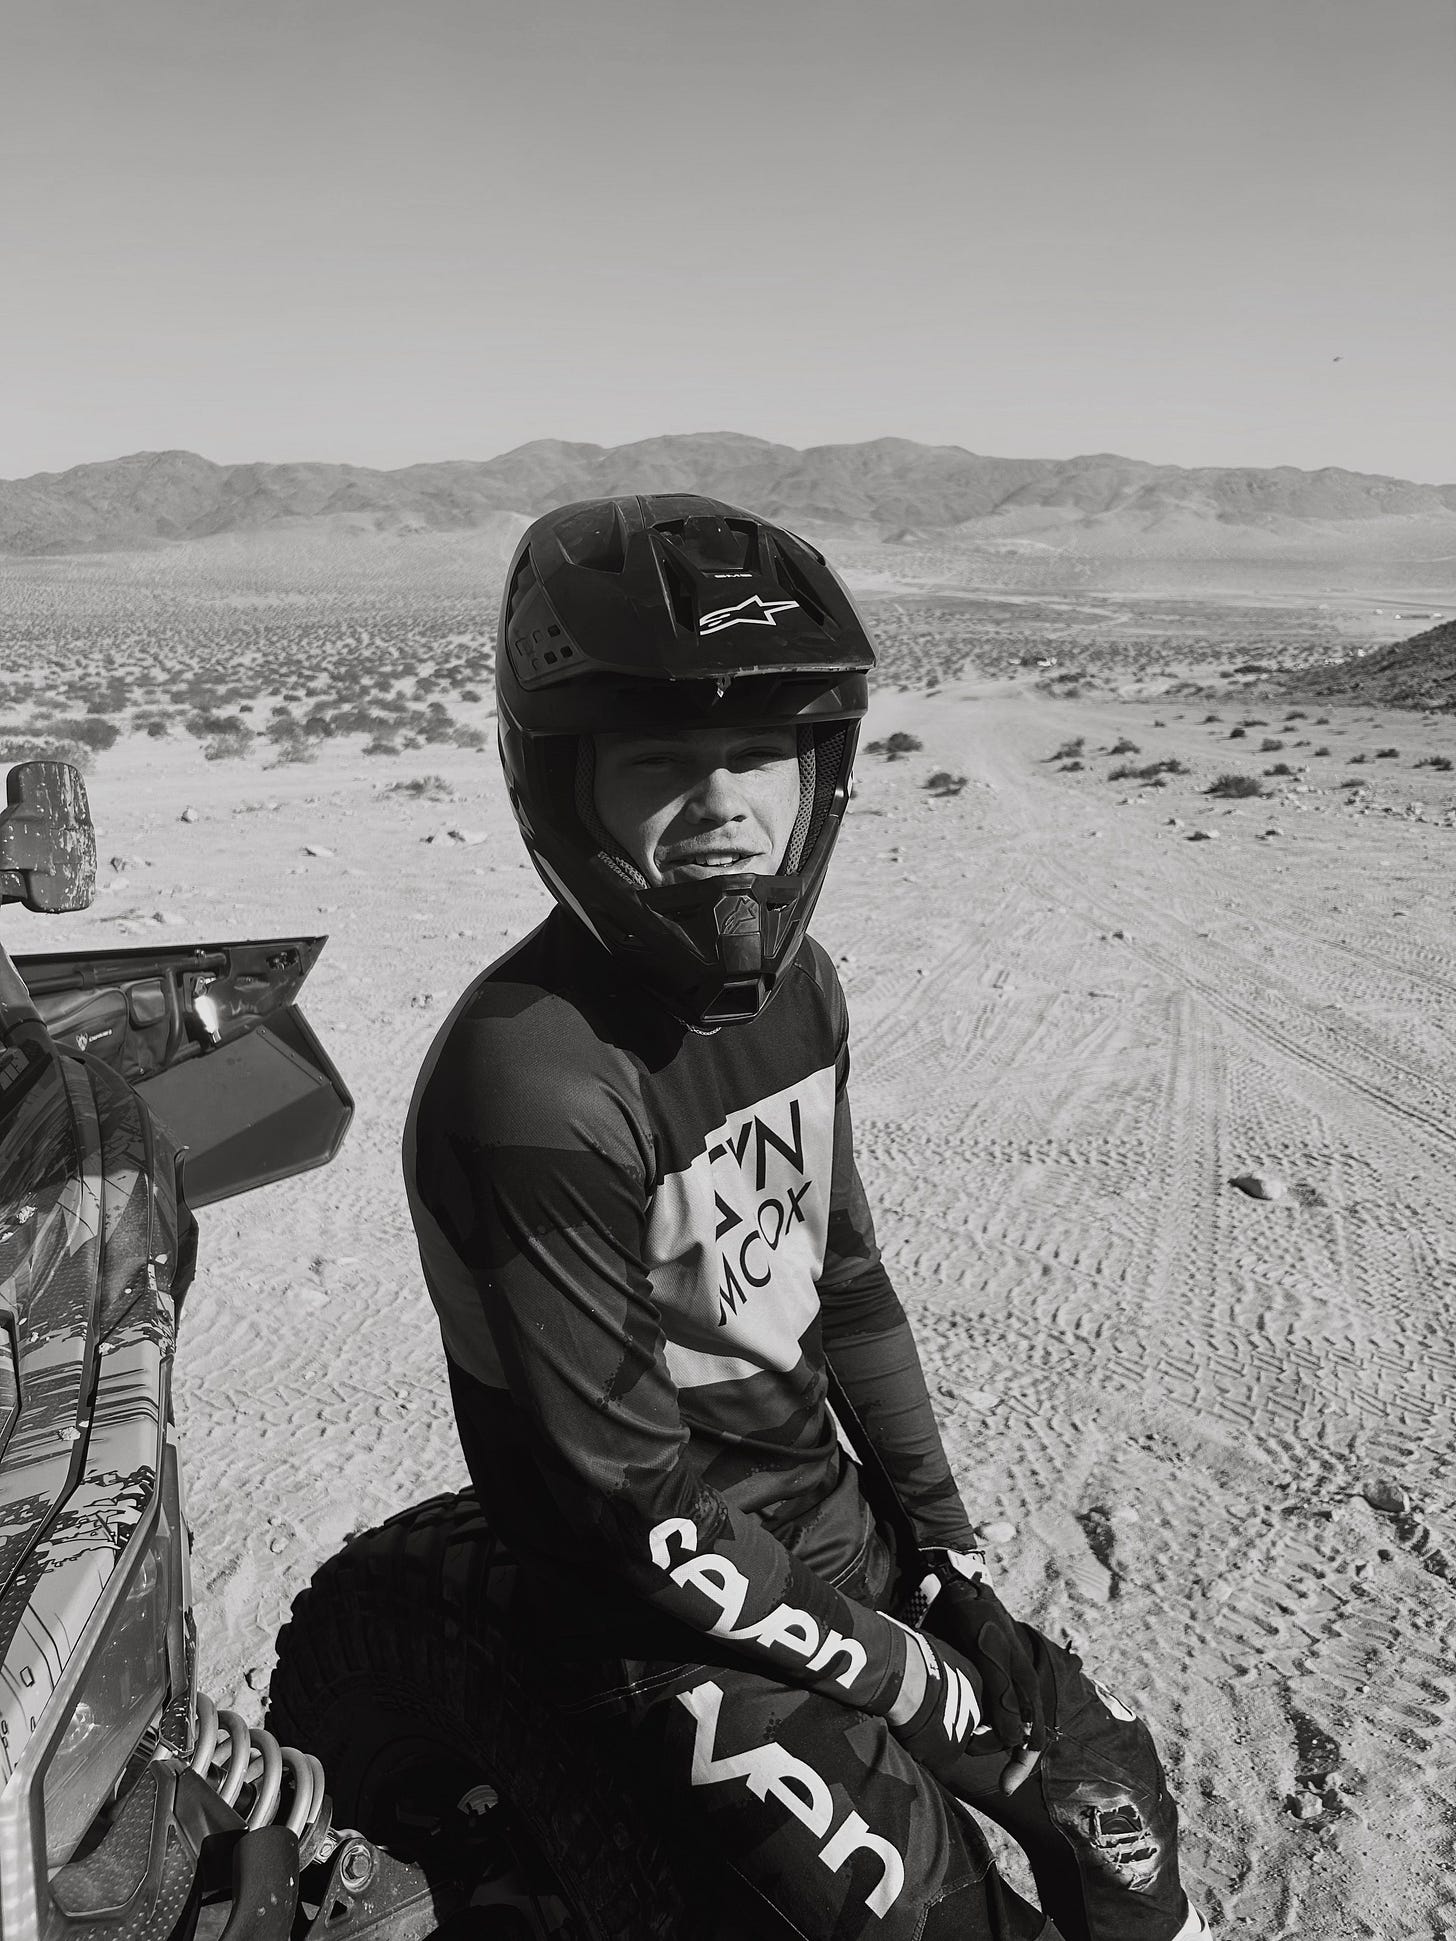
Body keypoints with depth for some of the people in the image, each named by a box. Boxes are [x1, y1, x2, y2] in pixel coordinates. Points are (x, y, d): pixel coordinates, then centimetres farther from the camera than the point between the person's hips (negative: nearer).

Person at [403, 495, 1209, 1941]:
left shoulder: (790, 982, -6)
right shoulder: (528, 1088, -29)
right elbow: (633, 1494, -22)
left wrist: (946, 1545, 5)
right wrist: (878, 1668, -12)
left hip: (837, 1520, 6)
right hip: (669, 1607, -6)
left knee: (1113, 1796, 9)